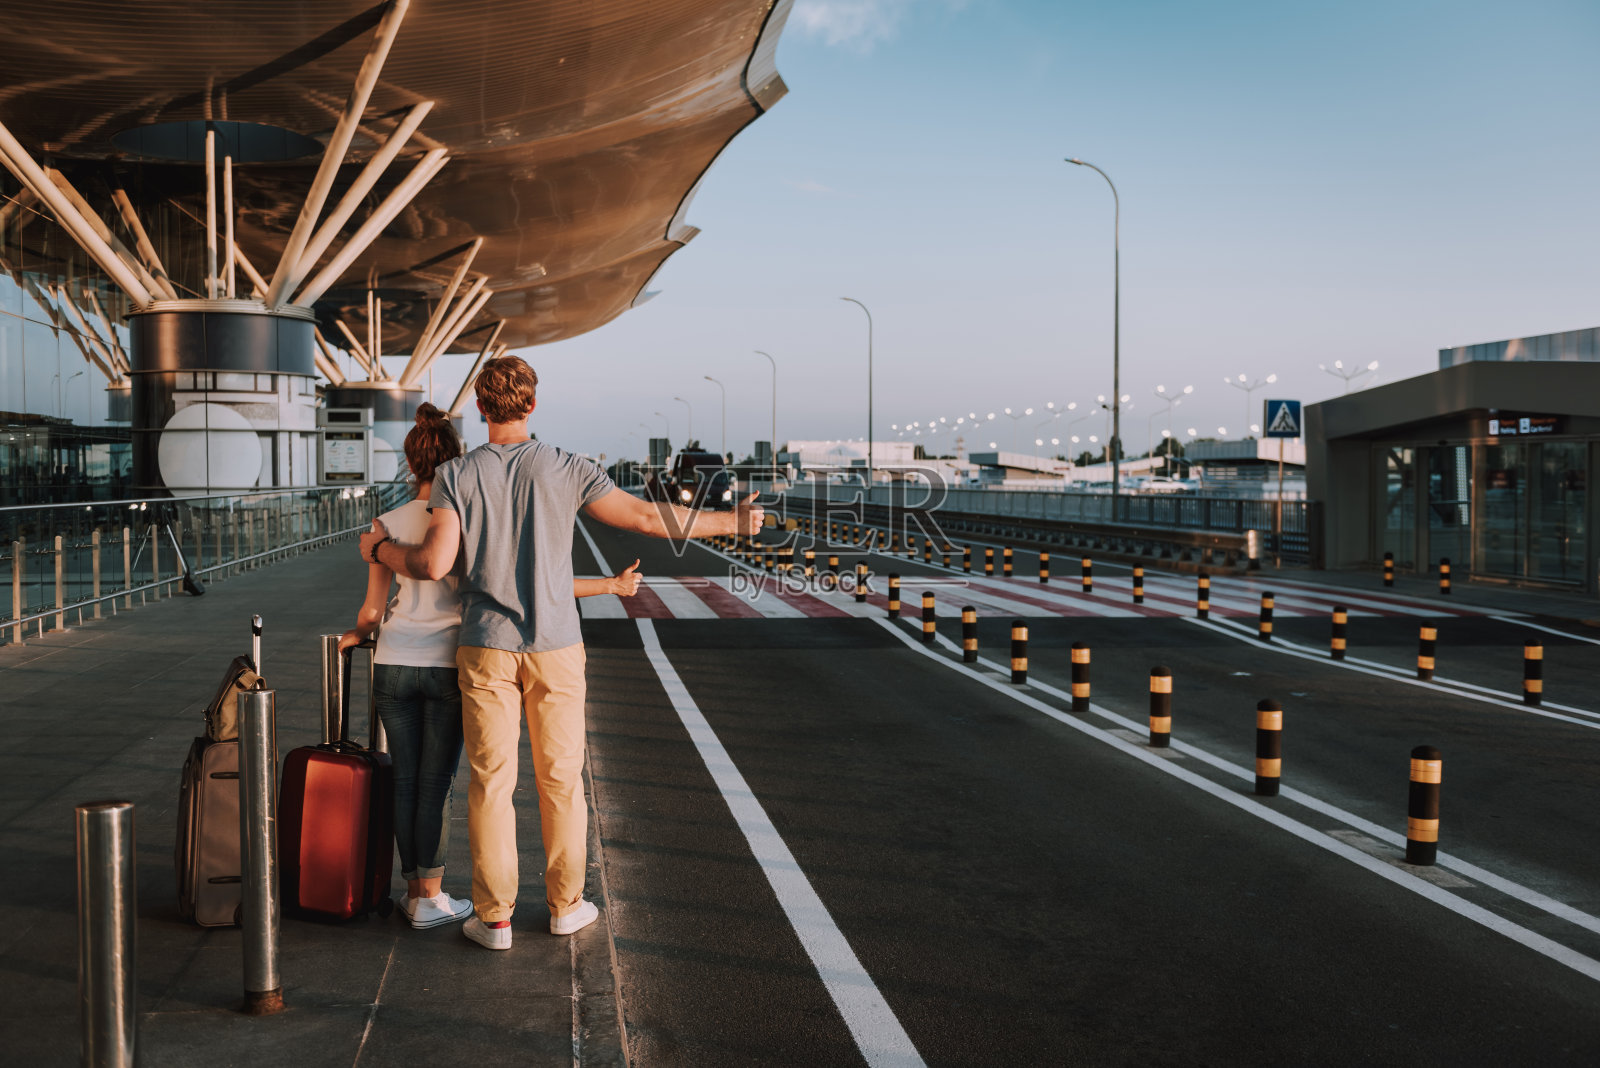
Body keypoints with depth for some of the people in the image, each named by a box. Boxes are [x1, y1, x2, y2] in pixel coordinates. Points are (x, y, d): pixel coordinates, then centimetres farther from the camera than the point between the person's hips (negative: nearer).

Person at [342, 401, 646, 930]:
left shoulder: (388, 524, 1)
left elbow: (372, 611, 7)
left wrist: (354, 636, 29)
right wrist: (612, 585, -3)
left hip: (394, 664, 3)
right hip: (448, 667, -3)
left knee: (406, 781, 12)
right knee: (436, 783, 6)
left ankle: (413, 891, 20)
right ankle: (430, 898, 12)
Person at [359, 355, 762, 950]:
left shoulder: (457, 476, -4)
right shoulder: (565, 470, -4)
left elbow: (435, 562, -14)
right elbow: (646, 517, -7)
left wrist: (380, 549, 8)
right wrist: (731, 522, 4)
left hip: (486, 649, 0)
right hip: (555, 647, 0)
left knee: (491, 782, 6)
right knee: (560, 779, 11)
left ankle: (494, 918, 12)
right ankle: (565, 905, 21)